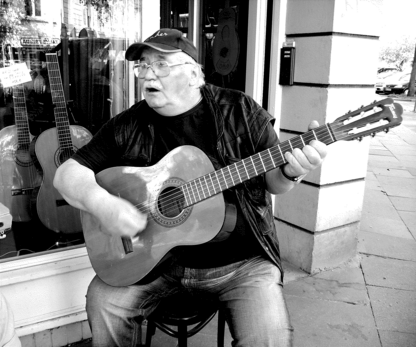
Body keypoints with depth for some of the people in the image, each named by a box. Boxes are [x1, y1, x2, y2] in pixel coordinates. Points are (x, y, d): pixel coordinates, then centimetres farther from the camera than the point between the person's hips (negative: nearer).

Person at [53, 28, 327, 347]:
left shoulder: (239, 111, -5)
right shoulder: (128, 126, -1)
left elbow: (273, 182, -1)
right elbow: (68, 173, 1)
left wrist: (291, 171, -25)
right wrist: (101, 203, -20)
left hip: (240, 260, -2)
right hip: (157, 253, 3)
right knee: (104, 301, -11)